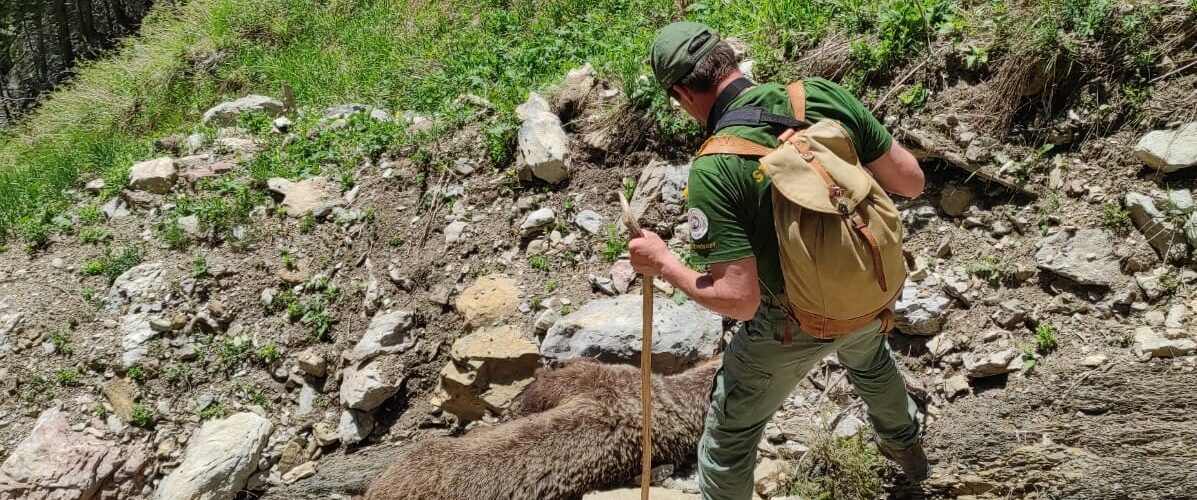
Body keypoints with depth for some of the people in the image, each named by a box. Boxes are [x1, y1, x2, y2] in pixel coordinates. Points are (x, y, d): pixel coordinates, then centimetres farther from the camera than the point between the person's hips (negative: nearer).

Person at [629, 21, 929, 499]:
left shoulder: (711, 170, -28)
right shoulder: (824, 95, -14)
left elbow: (739, 300, -29)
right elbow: (911, 181, -6)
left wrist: (663, 263, -15)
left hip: (791, 327, -6)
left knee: (729, 435, 18)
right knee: (870, 360, 41)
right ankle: (905, 446, 68)